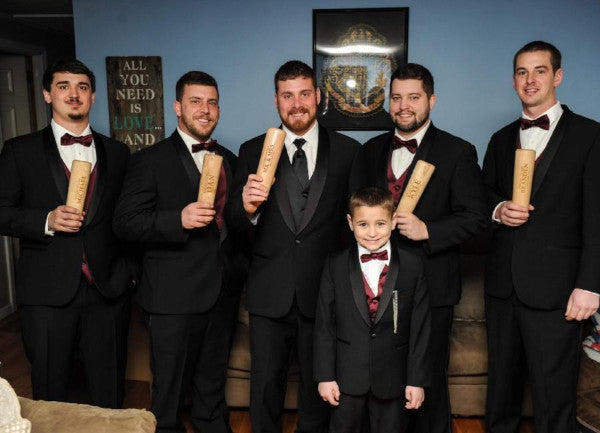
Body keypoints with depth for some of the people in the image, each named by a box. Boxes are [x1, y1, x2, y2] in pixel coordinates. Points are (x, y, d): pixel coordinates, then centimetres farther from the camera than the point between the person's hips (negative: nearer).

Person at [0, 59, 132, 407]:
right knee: (51, 396, 11)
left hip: (108, 290, 2)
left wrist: (131, 269, 5)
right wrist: (47, 221, -16)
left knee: (110, 396, 12)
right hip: (48, 292, -1)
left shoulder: (117, 153, 10)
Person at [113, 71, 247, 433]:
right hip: (175, 295, -5)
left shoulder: (229, 159, 12)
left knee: (213, 386, 21)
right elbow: (125, 223, -14)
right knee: (170, 393, 9)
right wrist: (178, 220, -26)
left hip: (224, 292, 5)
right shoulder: (151, 160, -6)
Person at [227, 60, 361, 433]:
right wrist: (246, 207, -25)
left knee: (318, 385, 17)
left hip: (324, 292, 0)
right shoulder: (253, 151, 1)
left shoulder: (348, 151, -1)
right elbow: (237, 224, -2)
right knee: (265, 385, 14)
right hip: (269, 294, 0)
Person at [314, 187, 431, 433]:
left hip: (392, 380, 0)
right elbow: (324, 325, -2)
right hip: (346, 378, 0)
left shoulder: (413, 267, -4)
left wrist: (416, 380, -3)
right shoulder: (335, 267, -3)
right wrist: (325, 376, -4)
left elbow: (420, 327, -3)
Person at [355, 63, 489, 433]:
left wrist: (427, 230, -22)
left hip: (430, 287, -4)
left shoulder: (458, 153, -5)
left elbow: (476, 217, -10)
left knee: (429, 380, 10)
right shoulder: (372, 149, 9)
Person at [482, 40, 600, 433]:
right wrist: (498, 210, -6)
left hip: (554, 285, -4)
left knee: (554, 397, 3)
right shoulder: (501, 140, 14)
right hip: (503, 283, 5)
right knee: (501, 383, 17)